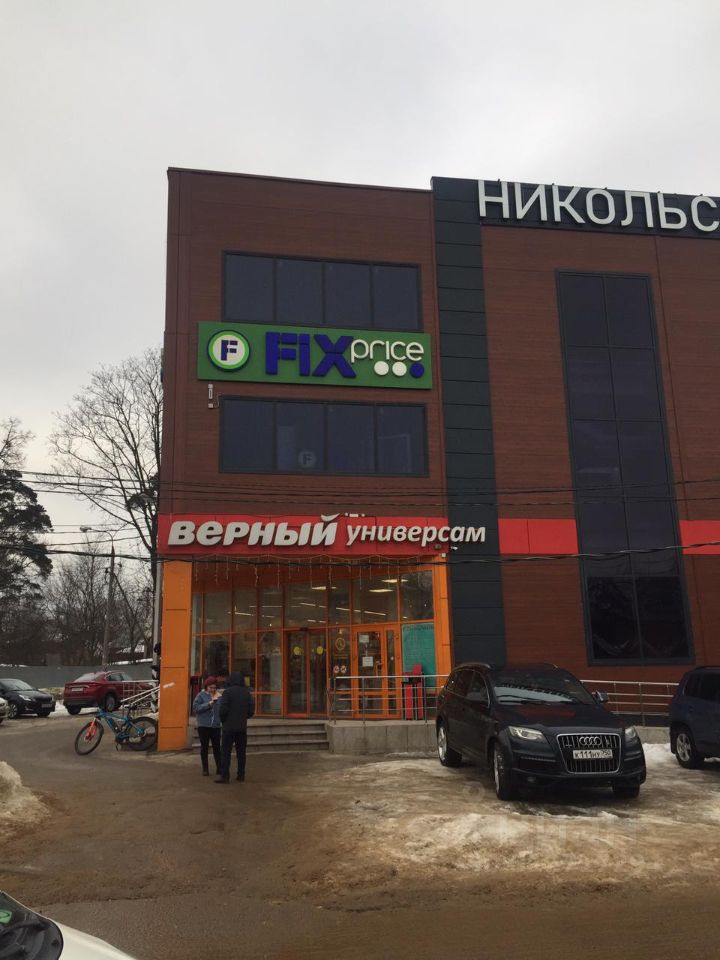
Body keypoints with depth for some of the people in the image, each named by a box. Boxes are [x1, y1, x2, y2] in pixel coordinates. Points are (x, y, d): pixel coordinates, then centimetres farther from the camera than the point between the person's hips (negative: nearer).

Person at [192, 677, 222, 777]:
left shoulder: (218, 696, 8)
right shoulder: (201, 695, -1)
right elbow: (196, 708, -12)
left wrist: (217, 700, -13)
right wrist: (209, 704, -17)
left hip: (216, 726, 2)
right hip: (203, 726, -2)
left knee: (216, 746, 4)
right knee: (204, 747, 6)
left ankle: (219, 768, 14)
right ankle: (205, 769, 14)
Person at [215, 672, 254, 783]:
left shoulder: (227, 692, -9)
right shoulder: (247, 693, 5)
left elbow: (223, 709, -15)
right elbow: (251, 710, 4)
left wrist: (222, 720, 2)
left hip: (229, 727, -4)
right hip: (242, 727, 4)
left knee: (226, 752, -2)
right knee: (241, 752, 11)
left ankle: (224, 775, -6)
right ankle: (241, 774, 14)